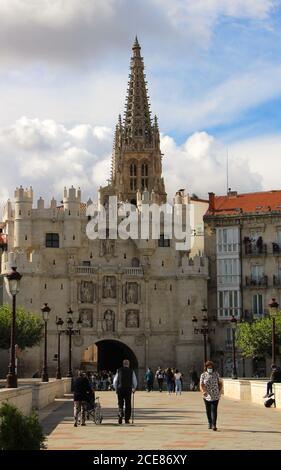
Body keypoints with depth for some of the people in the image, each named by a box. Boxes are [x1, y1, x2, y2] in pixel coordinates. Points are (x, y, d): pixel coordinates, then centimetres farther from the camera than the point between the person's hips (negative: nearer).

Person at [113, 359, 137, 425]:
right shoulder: (131, 371, 3)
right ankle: (127, 419, 8)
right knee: (128, 404, 7)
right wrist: (134, 388, 21)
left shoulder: (119, 370, 5)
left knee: (120, 404, 8)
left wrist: (116, 389, 17)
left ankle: (120, 416, -15)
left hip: (120, 389, 1)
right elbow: (135, 381, 5)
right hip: (128, 389, -1)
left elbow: (115, 380, 6)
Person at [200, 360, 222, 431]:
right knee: (208, 410, 11)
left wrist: (219, 391, 5)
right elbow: (201, 385, -8)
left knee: (214, 410, -12)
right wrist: (203, 391, -26)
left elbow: (220, 383, 14)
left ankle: (214, 425, -15)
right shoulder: (203, 375, -1)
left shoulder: (216, 374, 2)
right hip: (207, 396, 1)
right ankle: (210, 423, 28)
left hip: (215, 396, -1)